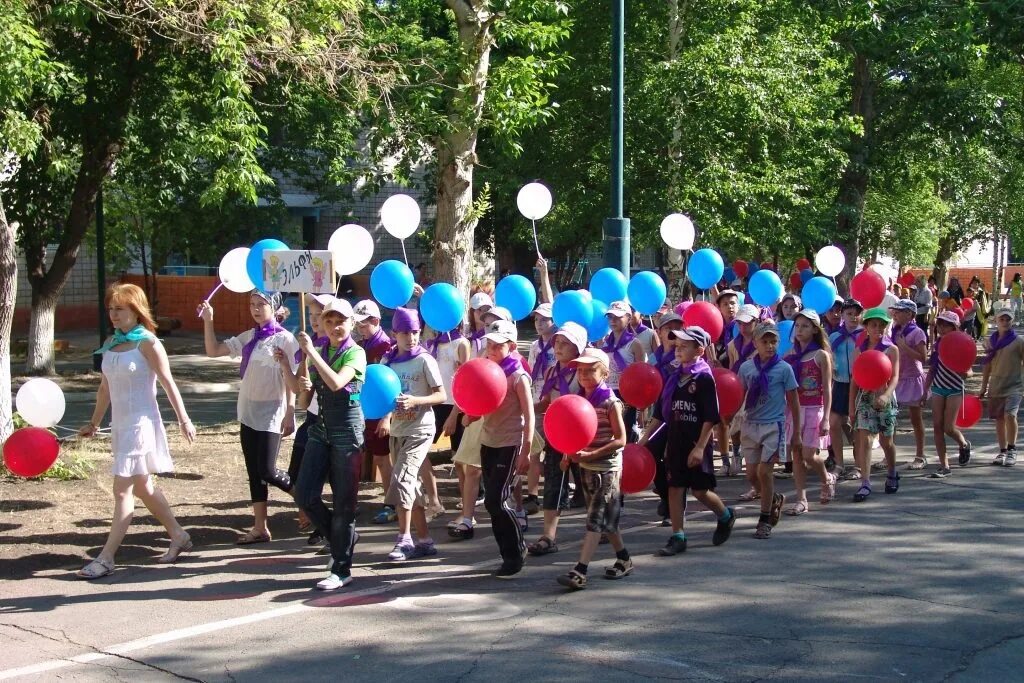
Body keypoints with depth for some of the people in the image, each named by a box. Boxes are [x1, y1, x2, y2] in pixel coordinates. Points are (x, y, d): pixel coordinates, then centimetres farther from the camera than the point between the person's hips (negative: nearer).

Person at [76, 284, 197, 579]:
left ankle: (106, 558, -5)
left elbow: (168, 383, -9)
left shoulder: (147, 343, -11)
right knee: (142, 487, 16)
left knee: (123, 490, -7)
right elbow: (105, 387, 16)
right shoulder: (111, 343, 9)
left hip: (141, 422, -8)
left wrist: (183, 420, -7)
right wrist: (94, 423, 19)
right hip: (120, 423, 8)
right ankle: (179, 536, 30)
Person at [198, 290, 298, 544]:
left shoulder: (284, 339, -9)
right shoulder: (248, 338, 9)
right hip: (249, 413, 7)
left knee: (267, 472, -10)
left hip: (271, 415, -7)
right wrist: (208, 321, -1)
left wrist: (289, 413, -13)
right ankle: (260, 528, 15)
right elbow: (213, 351, 10)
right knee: (254, 472, 9)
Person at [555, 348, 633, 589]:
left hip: (607, 467, -7)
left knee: (595, 519, -9)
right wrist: (568, 454, -1)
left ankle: (580, 572, -15)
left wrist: (591, 454, -23)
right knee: (604, 519, 15)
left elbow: (621, 440, -15)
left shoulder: (610, 402, -13)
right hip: (587, 467, 7)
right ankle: (624, 560, 29)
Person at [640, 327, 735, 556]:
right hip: (675, 442, 6)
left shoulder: (704, 378, -11)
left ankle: (726, 516, 30)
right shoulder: (674, 377, 9)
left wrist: (700, 447, -19)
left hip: (697, 445, -6)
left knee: (700, 490, 2)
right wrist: (646, 436, 10)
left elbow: (710, 418, -14)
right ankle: (678, 537, 8)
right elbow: (660, 412, 14)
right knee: (675, 488, 3)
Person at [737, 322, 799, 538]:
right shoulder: (746, 368, 4)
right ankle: (775, 500, 34)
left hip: (773, 426, -3)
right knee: (752, 474, 4)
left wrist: (796, 433, 2)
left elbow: (793, 402, 1)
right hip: (750, 425, 4)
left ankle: (765, 519, 6)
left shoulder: (784, 368, -4)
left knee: (764, 471, -10)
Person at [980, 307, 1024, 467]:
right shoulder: (990, 341, 8)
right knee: (999, 419, 9)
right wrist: (984, 387, 14)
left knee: (1010, 415, -21)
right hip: (996, 386, 4)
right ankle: (1003, 451, 21)